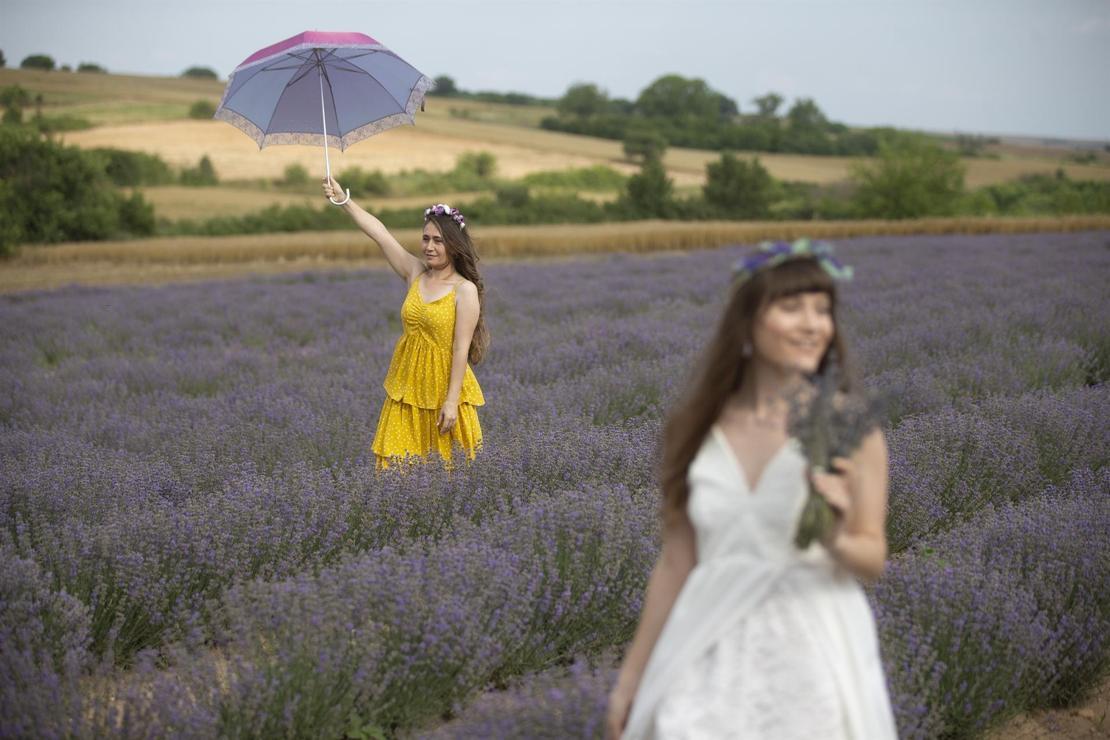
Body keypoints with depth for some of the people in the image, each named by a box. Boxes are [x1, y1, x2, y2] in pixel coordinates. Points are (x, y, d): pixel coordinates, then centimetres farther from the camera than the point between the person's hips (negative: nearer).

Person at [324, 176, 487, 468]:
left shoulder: (465, 290, -11)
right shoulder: (416, 273, 4)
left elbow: (461, 349, -15)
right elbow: (380, 234, 0)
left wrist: (451, 401, -18)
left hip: (443, 389, -5)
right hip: (407, 387, 5)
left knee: (445, 465, 2)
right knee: (399, 464, 2)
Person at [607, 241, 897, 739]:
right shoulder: (699, 429, 0)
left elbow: (873, 560, -4)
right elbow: (676, 562, 6)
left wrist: (836, 540, -27)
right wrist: (633, 675, 9)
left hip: (815, 655, -2)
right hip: (714, 657, 2)